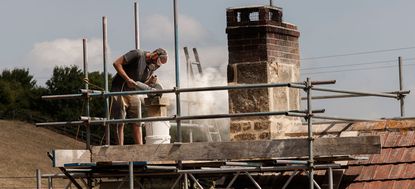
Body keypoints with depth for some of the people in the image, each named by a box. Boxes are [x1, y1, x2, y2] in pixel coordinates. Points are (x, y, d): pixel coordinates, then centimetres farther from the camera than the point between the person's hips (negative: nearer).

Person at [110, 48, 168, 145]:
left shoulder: (152, 67, 7)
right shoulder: (138, 54, -14)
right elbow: (116, 63, -17)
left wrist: (151, 82, -8)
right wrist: (128, 79, -22)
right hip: (119, 89, -7)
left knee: (137, 123, 1)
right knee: (120, 123, -6)